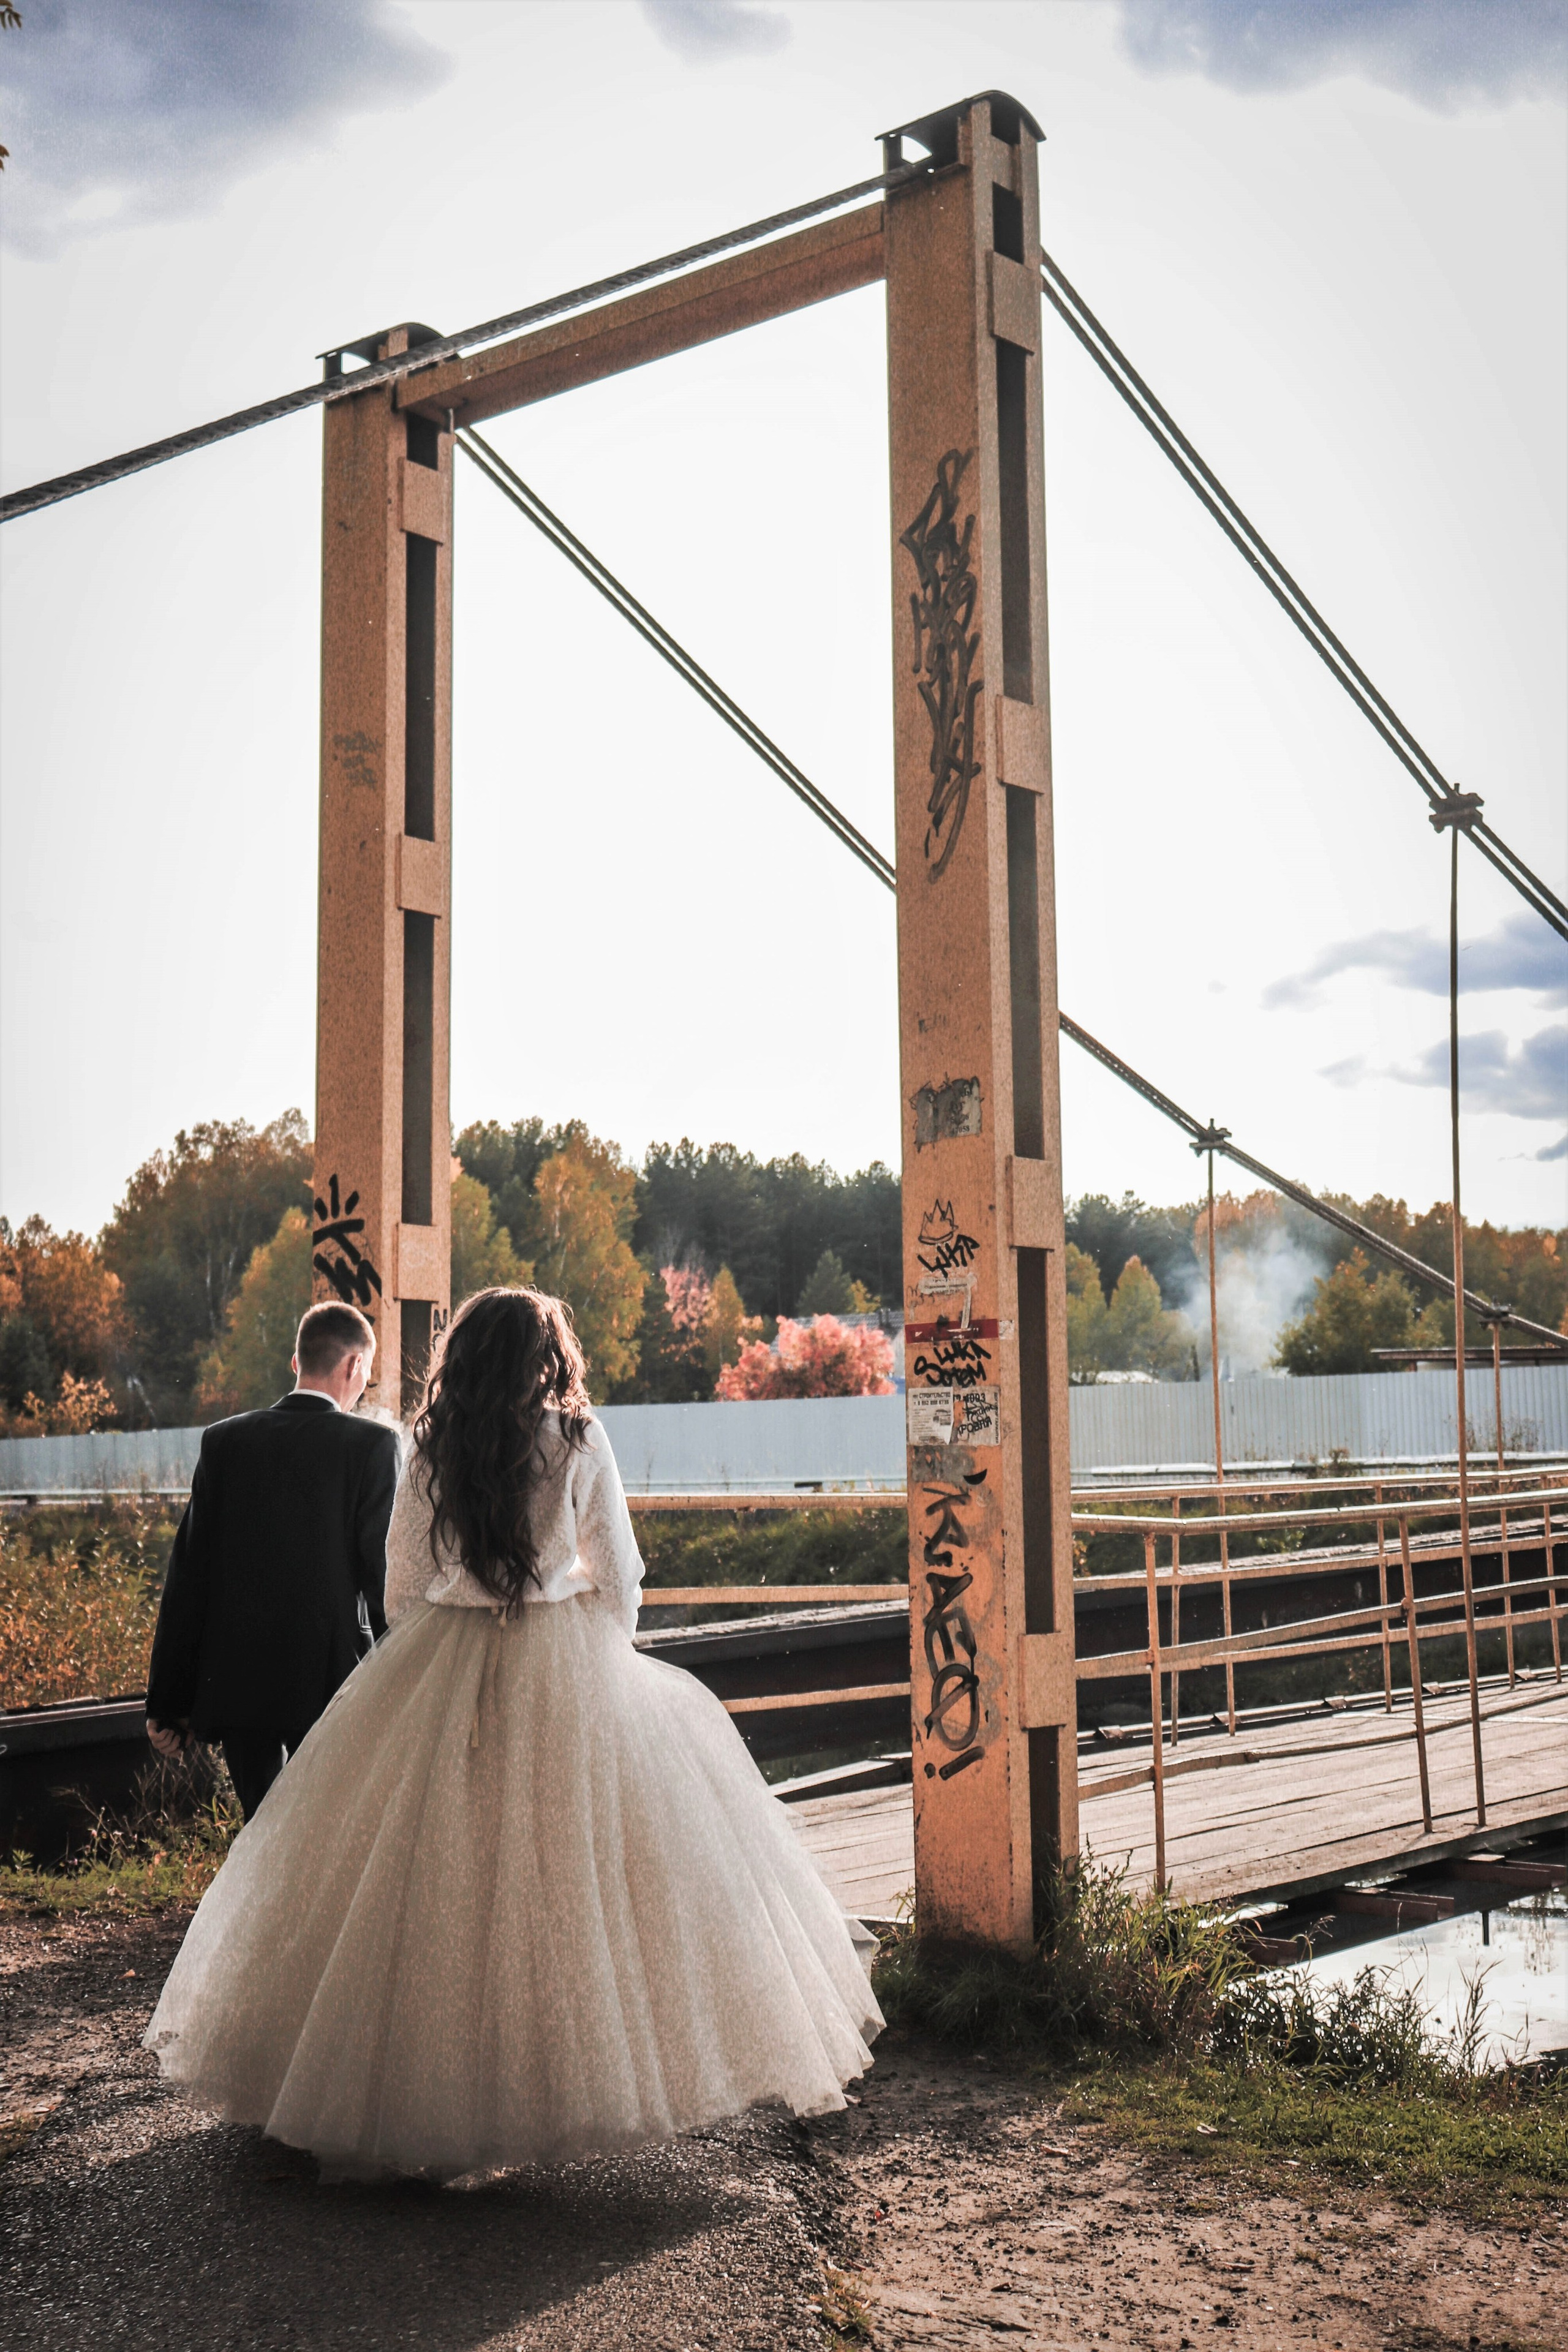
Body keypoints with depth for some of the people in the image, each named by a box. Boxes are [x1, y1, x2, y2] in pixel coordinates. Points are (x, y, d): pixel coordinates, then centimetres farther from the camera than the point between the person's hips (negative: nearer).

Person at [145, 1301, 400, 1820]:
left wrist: (169, 1700, 8)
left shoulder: (224, 1441, 2)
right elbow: (383, 1571, -9)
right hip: (328, 1680, -3)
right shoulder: (372, 1444, -8)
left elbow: (188, 1576, 3)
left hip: (234, 1681, 3)